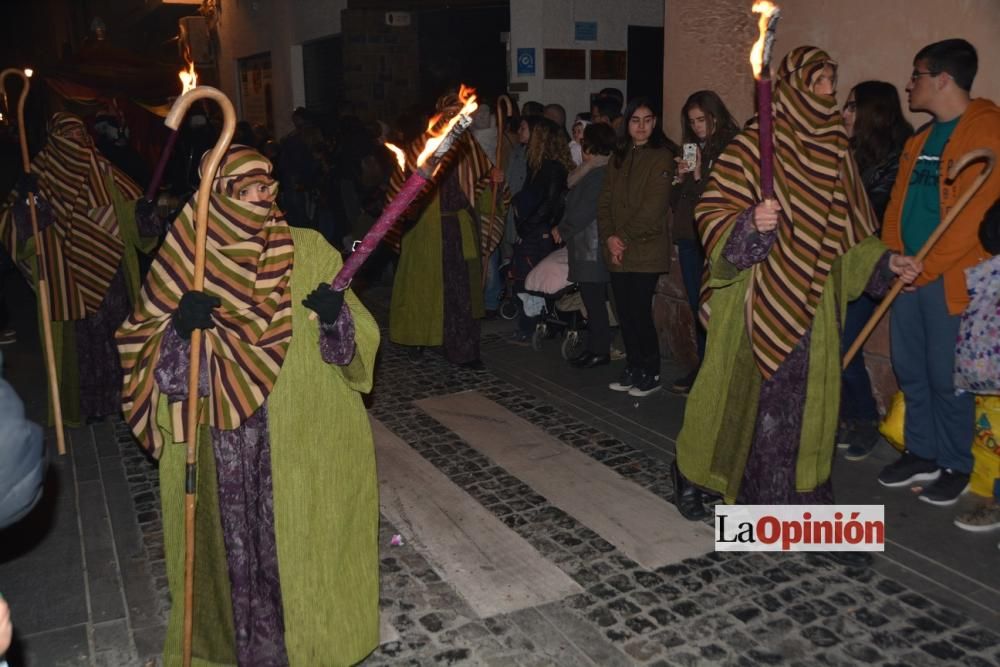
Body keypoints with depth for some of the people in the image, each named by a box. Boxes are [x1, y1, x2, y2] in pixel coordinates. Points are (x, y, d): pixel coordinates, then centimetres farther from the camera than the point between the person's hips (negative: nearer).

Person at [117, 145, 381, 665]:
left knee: (304, 543, 10)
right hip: (227, 449, 0)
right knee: (241, 548, 8)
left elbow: (357, 340, 1)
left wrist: (338, 315, -20)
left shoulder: (309, 250, -1)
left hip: (305, 439, 0)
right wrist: (180, 327, -19)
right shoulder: (187, 261, -1)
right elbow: (145, 350, 1)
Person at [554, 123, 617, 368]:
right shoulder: (594, 172, 15)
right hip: (587, 246, 10)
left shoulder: (598, 175, -16)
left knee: (594, 299, -3)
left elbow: (584, 210, -19)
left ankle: (599, 350, 5)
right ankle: (595, 348, 21)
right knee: (593, 299, 13)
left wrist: (562, 230, -7)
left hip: (592, 248, -10)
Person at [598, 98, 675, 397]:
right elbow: (605, 201, 11)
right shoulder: (619, 157, 16)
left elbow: (653, 207, -12)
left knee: (640, 312, -5)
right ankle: (633, 369, 20)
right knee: (625, 312, 8)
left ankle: (651, 374, 9)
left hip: (646, 250, -6)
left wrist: (625, 238, -11)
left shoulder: (661, 157, -4)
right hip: (617, 250, 6)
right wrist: (609, 237, -4)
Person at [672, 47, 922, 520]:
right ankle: (689, 473, 25)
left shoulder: (835, 151, 10)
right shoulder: (752, 147, -6)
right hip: (755, 301, -5)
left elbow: (849, 233, 15)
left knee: (803, 398, 5)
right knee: (734, 391, 4)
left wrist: (885, 263, 3)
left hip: (810, 303, 5)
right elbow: (711, 214, -9)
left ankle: (787, 495, 20)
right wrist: (749, 224, -27)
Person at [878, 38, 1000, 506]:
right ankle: (921, 454, 27)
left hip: (950, 278, -7)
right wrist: (893, 256, 3)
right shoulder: (920, 140, 16)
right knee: (910, 370, 12)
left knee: (946, 377, 0)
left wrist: (927, 266, -17)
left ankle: (955, 467, 16)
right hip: (909, 275, 7)